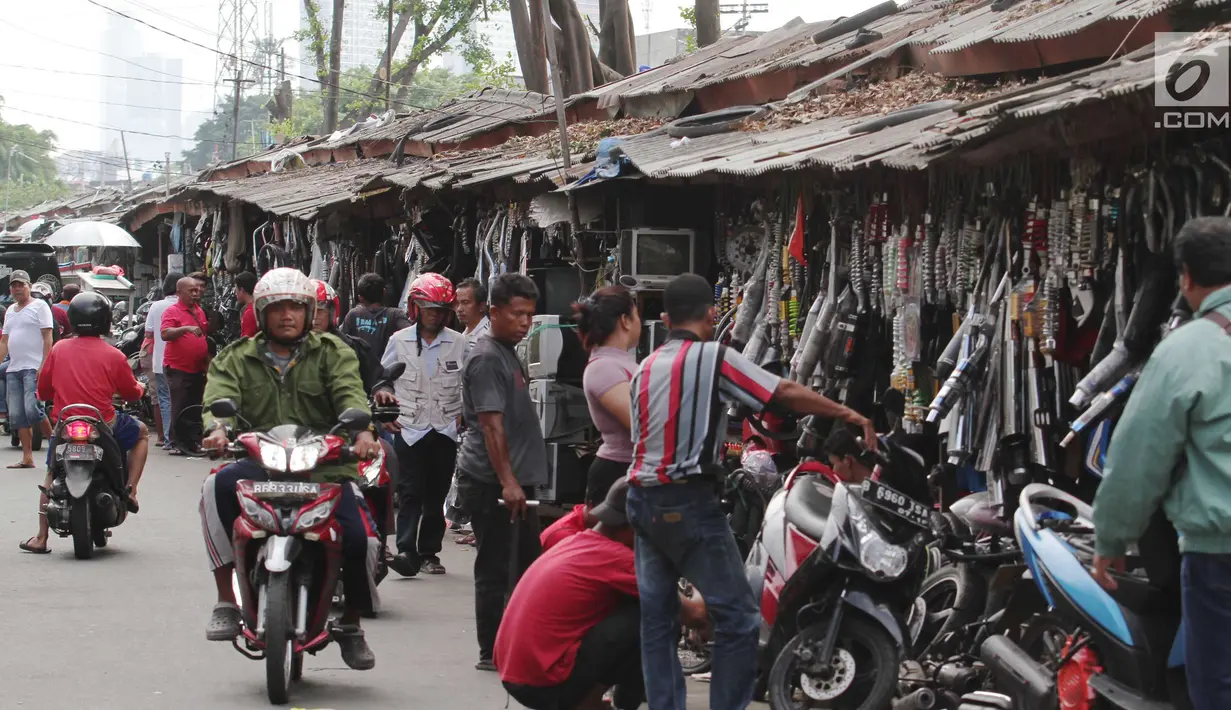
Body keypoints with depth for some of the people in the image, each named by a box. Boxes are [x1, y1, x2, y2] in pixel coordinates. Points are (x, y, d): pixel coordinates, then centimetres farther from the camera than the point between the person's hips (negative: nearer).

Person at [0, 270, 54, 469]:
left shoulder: (39, 306, -1)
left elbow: (47, 338, -8)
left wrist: (44, 366, -17)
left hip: (34, 368, -7)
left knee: (32, 410, -18)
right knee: (17, 416, 2)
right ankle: (27, 458, 4)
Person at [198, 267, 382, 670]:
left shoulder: (333, 353, 12)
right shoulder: (237, 359, 14)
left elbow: (349, 393, -6)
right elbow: (220, 395, -5)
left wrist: (362, 431, -29)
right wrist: (219, 428, -30)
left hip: (324, 467, 0)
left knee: (359, 537, -19)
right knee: (218, 486, -33)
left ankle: (351, 624, 12)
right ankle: (226, 600, -25)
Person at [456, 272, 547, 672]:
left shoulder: (509, 355, 18)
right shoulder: (487, 358, -14)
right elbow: (492, 424, -21)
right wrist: (507, 481, -26)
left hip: (513, 481, 10)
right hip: (491, 483, -10)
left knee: (527, 564, 14)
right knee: (494, 568, -5)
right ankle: (491, 653, 0)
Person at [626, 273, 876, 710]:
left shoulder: (644, 370, 14)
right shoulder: (714, 358, -7)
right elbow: (786, 394, -12)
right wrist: (851, 416, -5)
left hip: (643, 499, 8)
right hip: (690, 502, -8)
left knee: (657, 618, 10)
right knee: (738, 616, -4)